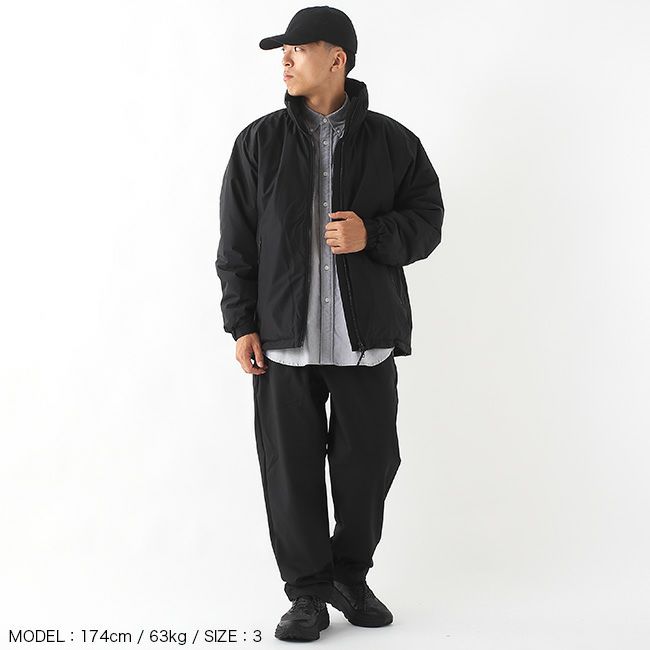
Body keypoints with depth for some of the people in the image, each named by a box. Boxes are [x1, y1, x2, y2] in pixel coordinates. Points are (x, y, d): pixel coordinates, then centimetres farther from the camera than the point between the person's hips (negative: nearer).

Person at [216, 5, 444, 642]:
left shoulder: (392, 141, 5)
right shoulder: (260, 142, 6)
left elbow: (427, 220, 6)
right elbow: (235, 241, 6)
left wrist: (372, 235, -14)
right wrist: (242, 324, -1)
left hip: (367, 338, 0)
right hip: (284, 338, 0)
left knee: (369, 464, 6)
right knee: (291, 470, 3)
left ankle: (350, 577, 28)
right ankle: (307, 593, 18)